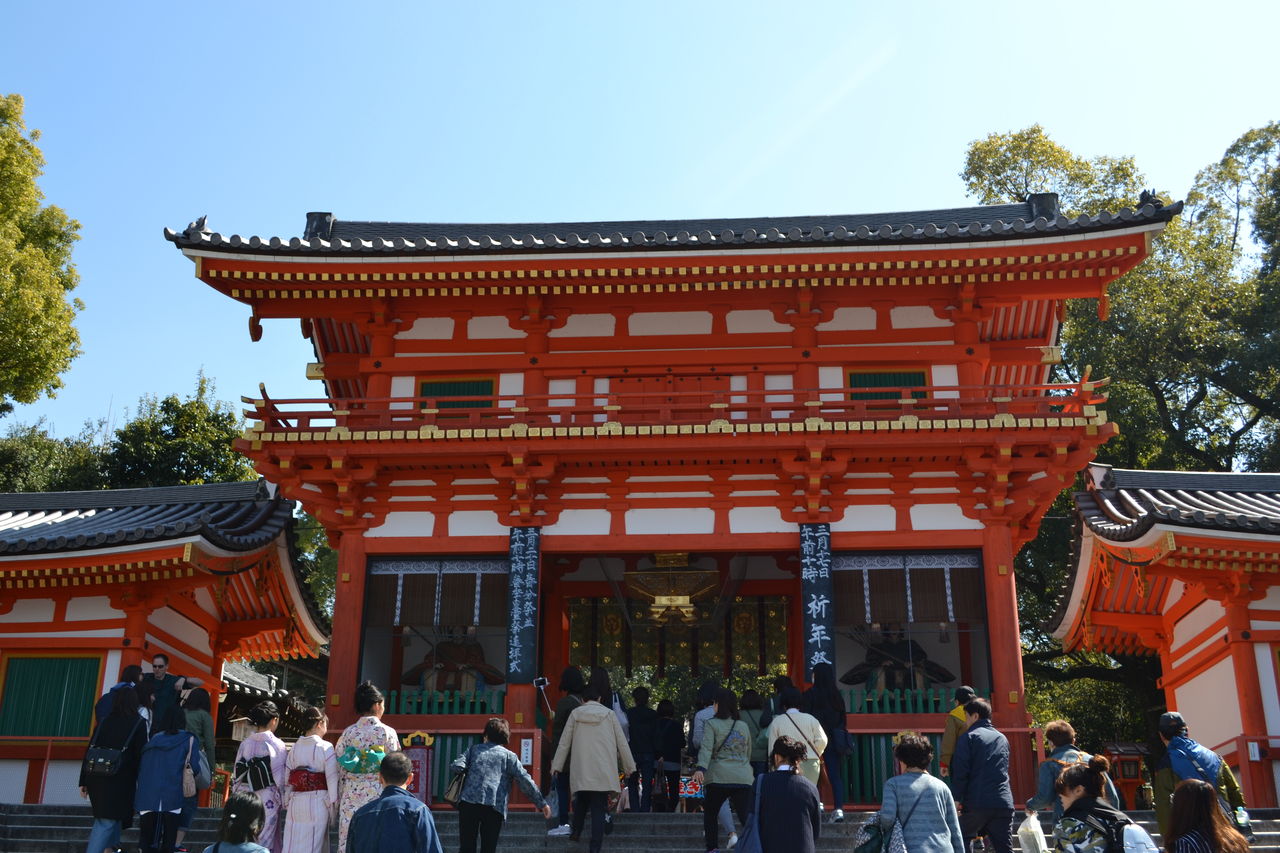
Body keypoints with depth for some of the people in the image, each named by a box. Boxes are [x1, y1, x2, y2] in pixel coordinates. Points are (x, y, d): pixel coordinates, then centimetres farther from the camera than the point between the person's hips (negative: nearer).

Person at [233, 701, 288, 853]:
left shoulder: (245, 743, 1)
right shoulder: (277, 745, -10)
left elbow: (238, 774, 5)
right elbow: (281, 777, -8)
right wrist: (285, 801, 1)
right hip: (268, 799, -4)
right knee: (266, 840, 3)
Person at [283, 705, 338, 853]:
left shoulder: (295, 747, 5)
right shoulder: (325, 748, -8)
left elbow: (287, 778, 7)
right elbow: (332, 778, -9)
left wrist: (287, 802, 16)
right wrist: (333, 805, -1)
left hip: (296, 801, 4)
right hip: (318, 801, -4)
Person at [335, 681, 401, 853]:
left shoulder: (348, 733, 4)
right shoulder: (387, 733, -3)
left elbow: (339, 769, 6)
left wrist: (340, 800, 15)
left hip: (351, 796, 3)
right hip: (378, 794, -2)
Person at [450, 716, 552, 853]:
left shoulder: (474, 749, 18)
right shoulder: (509, 756, 14)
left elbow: (456, 766, 4)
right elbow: (525, 780, 5)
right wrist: (541, 803, 8)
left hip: (468, 802, 1)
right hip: (494, 806, -1)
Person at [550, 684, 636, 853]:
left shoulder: (575, 713, 7)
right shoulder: (609, 714, 5)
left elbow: (564, 742, 10)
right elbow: (622, 742, 7)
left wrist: (556, 766, 18)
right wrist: (628, 767, 16)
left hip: (581, 769, 1)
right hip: (603, 770, -1)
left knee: (581, 801, 24)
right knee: (599, 808, 0)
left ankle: (576, 831, 19)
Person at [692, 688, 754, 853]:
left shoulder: (711, 724, 2)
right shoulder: (744, 726, 15)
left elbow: (706, 748, -14)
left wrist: (701, 768, -24)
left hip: (718, 777, -3)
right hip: (744, 778, 3)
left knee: (710, 813, 16)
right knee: (746, 816, -3)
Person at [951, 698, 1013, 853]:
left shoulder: (968, 737, -2)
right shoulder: (1002, 738, 17)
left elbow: (960, 771, -8)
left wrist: (957, 798, -3)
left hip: (976, 803, -5)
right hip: (1004, 803, 5)